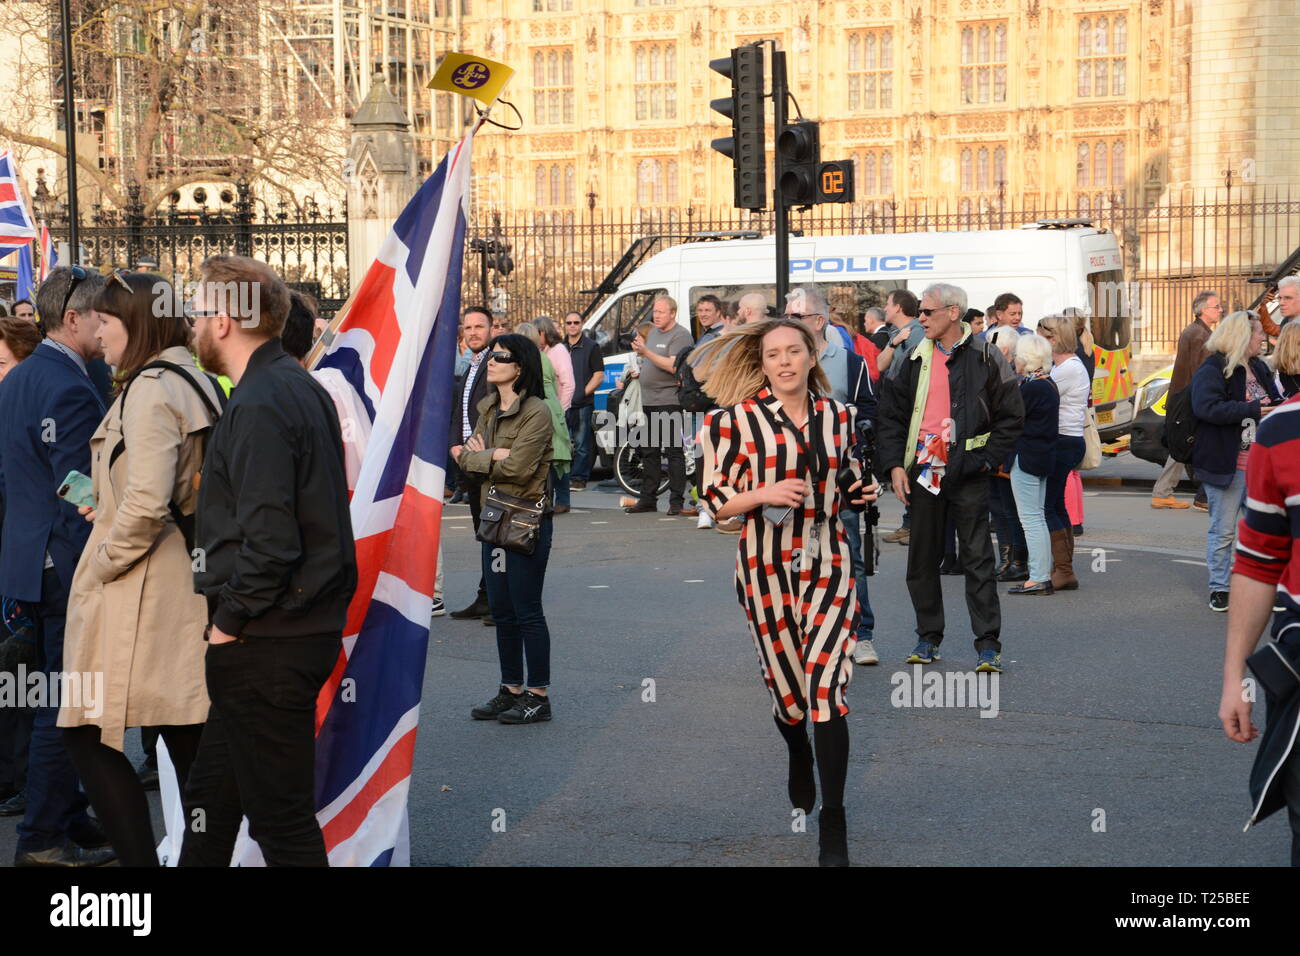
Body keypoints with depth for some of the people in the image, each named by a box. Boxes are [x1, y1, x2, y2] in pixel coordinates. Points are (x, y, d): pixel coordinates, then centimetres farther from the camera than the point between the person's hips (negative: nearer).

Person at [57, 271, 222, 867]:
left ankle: (141, 859, -4)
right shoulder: (196, 383, 14)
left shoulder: (151, 388, -15)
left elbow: (146, 503, -25)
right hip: (187, 583, 9)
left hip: (138, 590, -9)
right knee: (188, 740, 10)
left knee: (87, 734, -2)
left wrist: (104, 563, -11)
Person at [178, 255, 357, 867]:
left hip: (267, 647, -10)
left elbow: (269, 540, -25)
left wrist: (229, 622, -12)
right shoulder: (302, 388, 11)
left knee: (282, 820, 1)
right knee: (211, 797, 21)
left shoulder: (259, 408, -19)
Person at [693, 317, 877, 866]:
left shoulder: (837, 415, 6)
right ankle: (799, 760, 46)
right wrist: (765, 494, -20)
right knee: (787, 687, 10)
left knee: (826, 686, -11)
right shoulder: (738, 420, -5)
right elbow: (716, 501, -3)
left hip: (828, 563, 1)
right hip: (767, 568, -1)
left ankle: (833, 822, -3)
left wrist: (860, 493, 0)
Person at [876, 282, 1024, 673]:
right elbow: (891, 416, 11)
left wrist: (985, 459, -6)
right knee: (922, 559, 9)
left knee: (978, 558, -2)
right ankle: (928, 637, 21)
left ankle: (988, 644, 3)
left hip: (967, 473, -4)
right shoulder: (915, 359, 9)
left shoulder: (985, 358, -2)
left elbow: (1011, 416, 2)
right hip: (922, 471, 4)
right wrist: (894, 465, 0)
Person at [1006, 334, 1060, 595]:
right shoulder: (1049, 384, 10)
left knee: (1030, 518, -6)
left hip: (1026, 457, -10)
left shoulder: (1030, 388, -19)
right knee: (1038, 517, 18)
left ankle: (1039, 578, -6)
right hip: (1044, 456, 10)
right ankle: (1044, 570, 25)